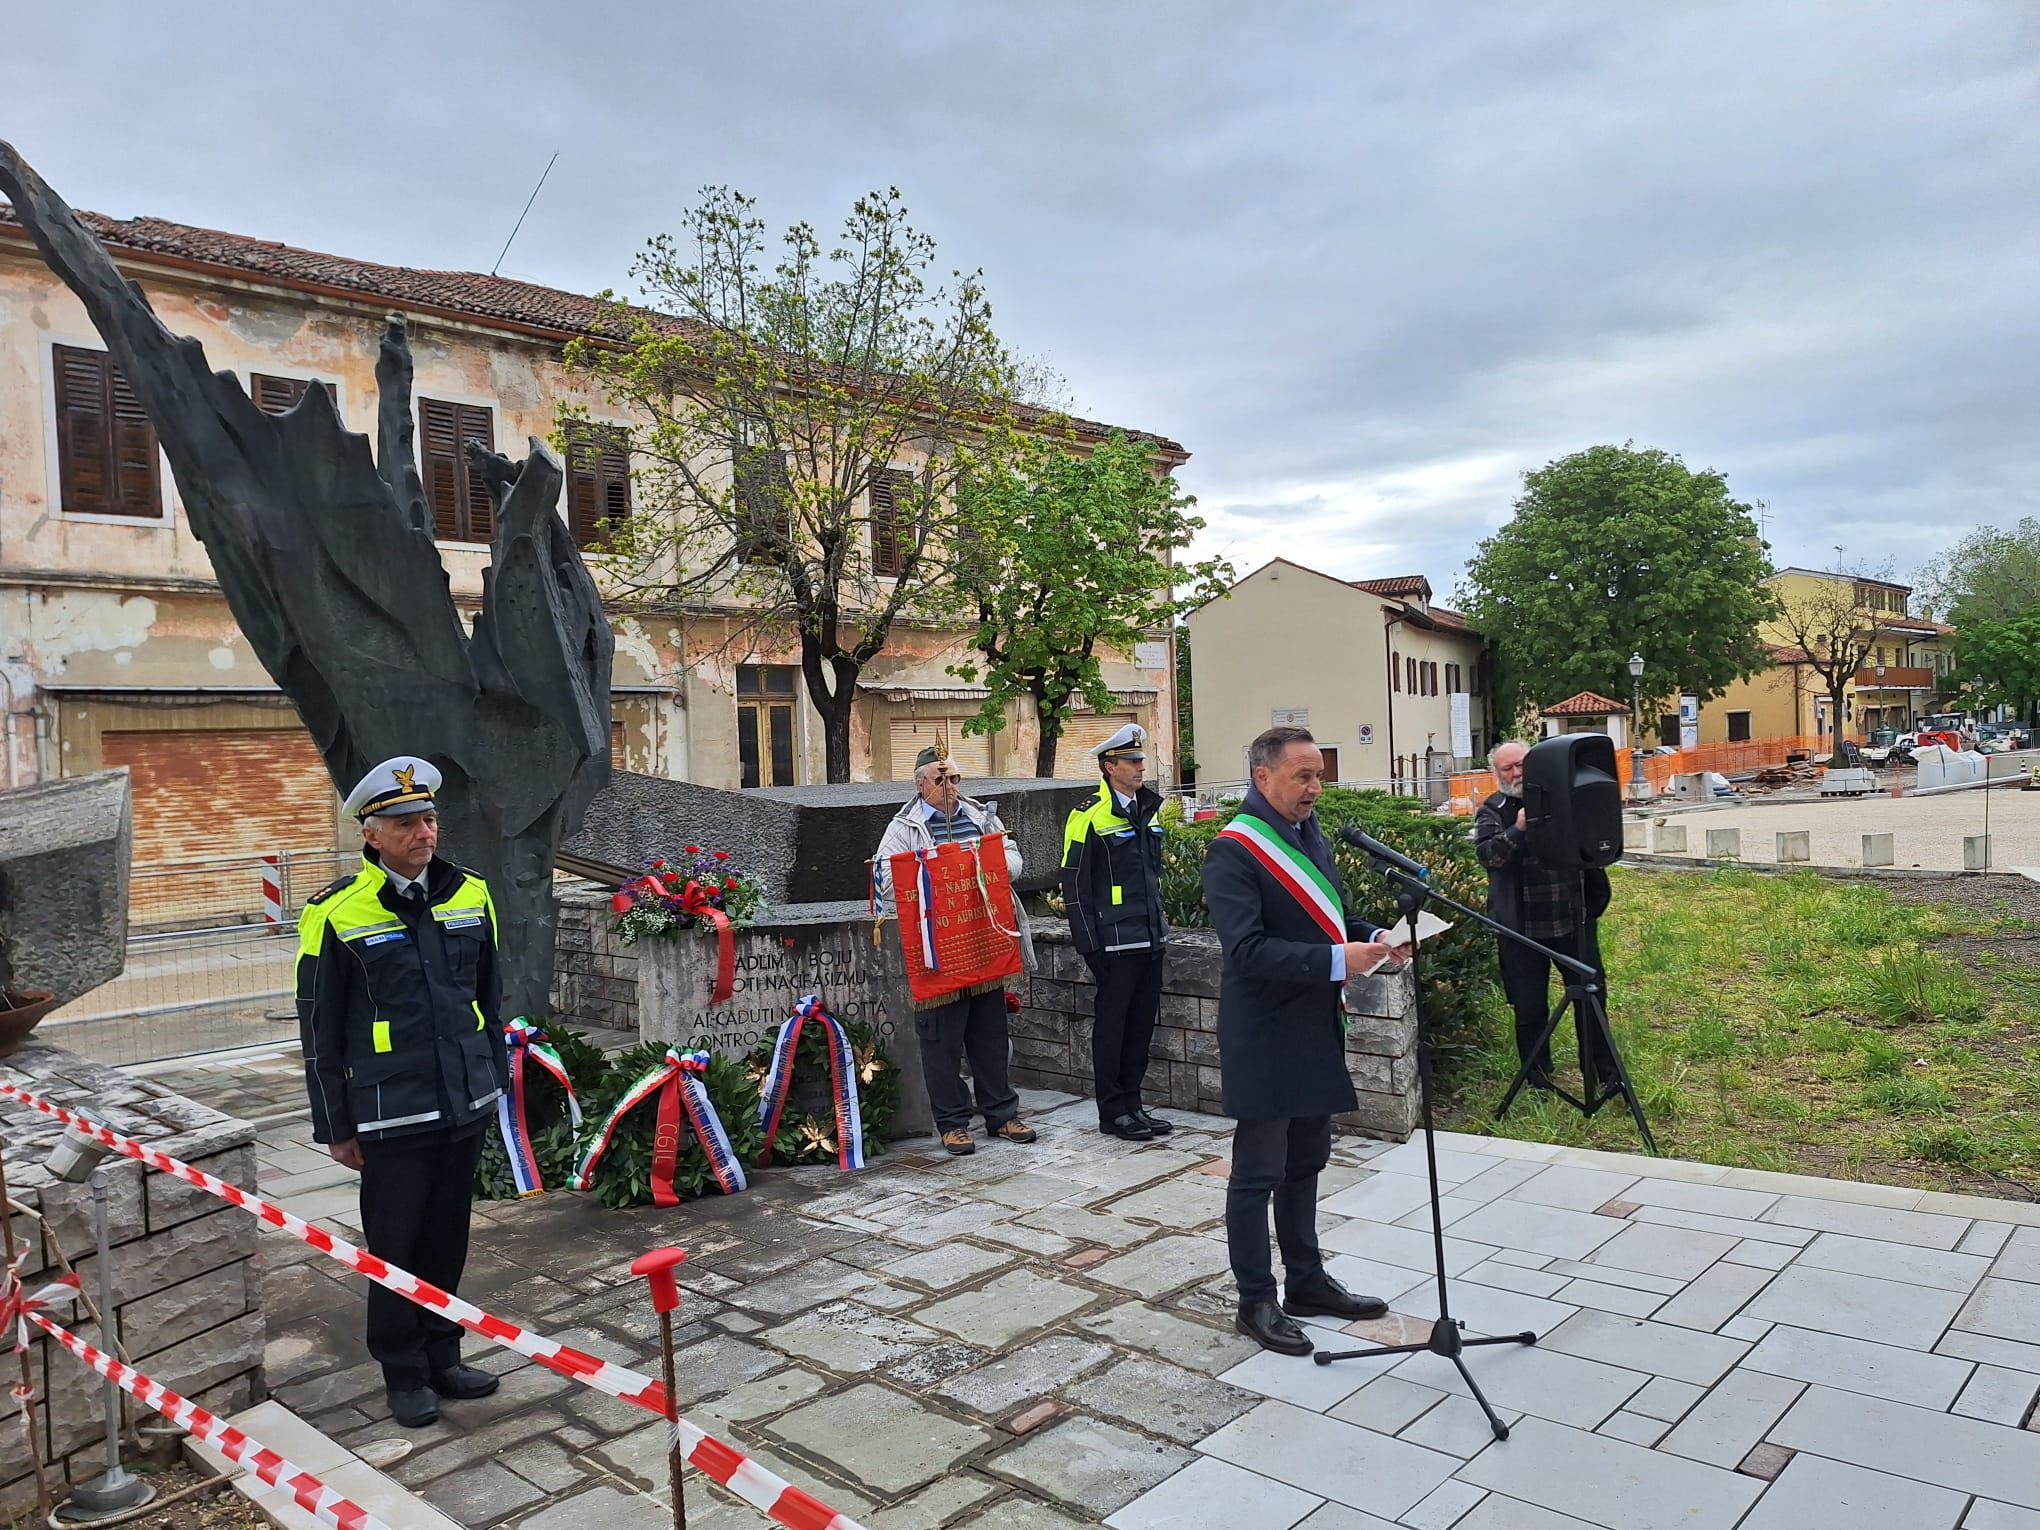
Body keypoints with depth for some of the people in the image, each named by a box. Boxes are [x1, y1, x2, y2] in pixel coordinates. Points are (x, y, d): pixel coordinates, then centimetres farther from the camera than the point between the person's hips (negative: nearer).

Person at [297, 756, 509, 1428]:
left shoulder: (470, 895, 3)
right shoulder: (338, 914, -10)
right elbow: (320, 1029, -5)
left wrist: (495, 1082, 14)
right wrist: (335, 1126, -3)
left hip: (465, 1107, 4)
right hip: (391, 1117, -4)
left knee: (448, 1241, 16)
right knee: (396, 1248, 8)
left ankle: (443, 1356, 33)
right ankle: (405, 1373, 26)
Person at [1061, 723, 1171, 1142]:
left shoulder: (1149, 809, 11)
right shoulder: (1090, 816, -11)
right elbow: (1075, 886, -11)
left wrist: (1160, 926, 18)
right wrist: (1090, 946, -13)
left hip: (1151, 938, 7)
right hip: (1115, 944, -7)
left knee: (1142, 1022, 12)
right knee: (1111, 1024, 2)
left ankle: (1132, 1104, 23)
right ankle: (1114, 1111, 12)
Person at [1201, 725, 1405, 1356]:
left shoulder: (1311, 835, 10)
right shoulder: (1234, 850, -17)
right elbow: (1248, 949, -24)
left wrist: (1373, 936, -1)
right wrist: (1337, 960, -30)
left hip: (1315, 1030, 8)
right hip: (1264, 1037, -8)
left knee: (1305, 1163, 19)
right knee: (1258, 1173, 4)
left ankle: (1307, 1281, 34)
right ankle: (1256, 1301, 17)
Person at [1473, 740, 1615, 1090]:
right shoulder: (1491, 812, 0)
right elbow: (1487, 854, -16)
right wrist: (1517, 830, -29)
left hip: (1572, 920, 2)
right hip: (1522, 927, -2)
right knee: (1530, 1008, 8)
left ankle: (1601, 1071, 29)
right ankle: (1538, 1080, 24)